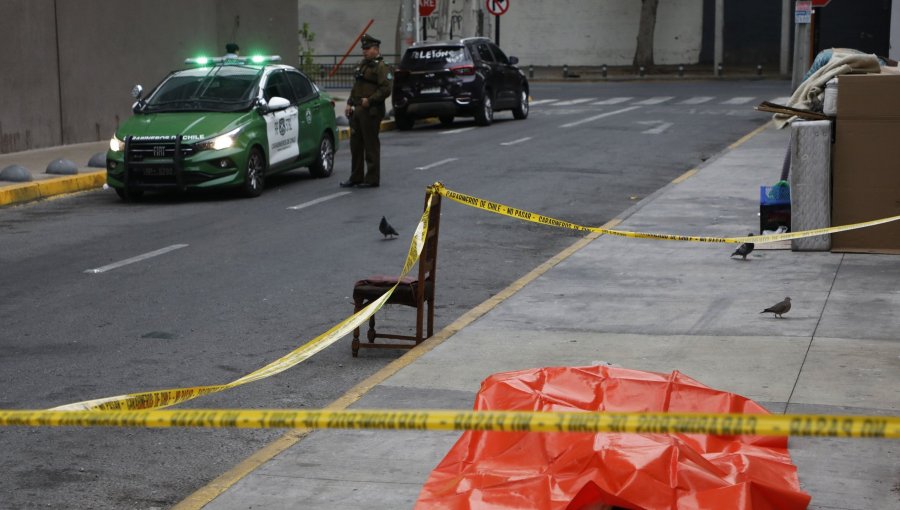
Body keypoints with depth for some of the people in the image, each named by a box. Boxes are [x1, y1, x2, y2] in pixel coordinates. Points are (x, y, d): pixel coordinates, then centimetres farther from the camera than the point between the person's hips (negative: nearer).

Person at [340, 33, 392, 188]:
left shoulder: (380, 67, -10)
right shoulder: (362, 65, 18)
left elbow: (386, 89, -19)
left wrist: (370, 100, -21)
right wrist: (350, 103, 14)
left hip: (371, 111, -9)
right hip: (357, 111, 9)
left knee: (371, 145, -4)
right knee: (355, 144, 13)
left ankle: (372, 179, 2)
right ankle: (356, 177, 21)